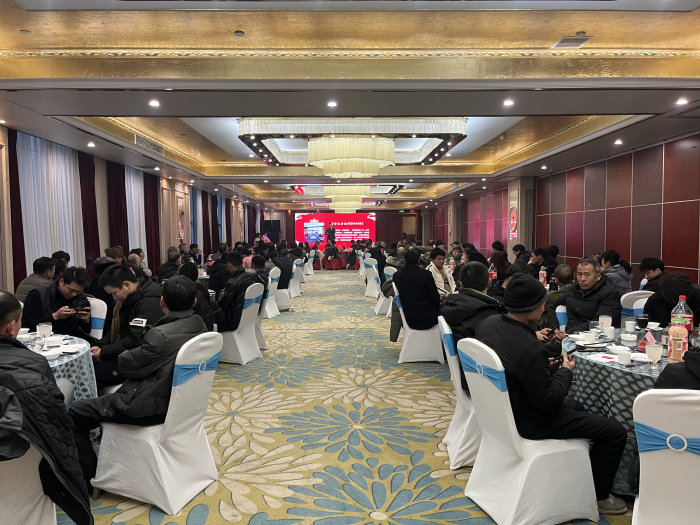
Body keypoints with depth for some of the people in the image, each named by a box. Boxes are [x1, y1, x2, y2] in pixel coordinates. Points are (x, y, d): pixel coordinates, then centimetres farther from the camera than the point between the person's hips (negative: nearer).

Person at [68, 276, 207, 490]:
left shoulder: (160, 336, -29)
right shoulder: (200, 326, -3)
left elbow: (126, 365, -14)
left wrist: (125, 354, 6)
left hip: (148, 408, -9)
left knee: (74, 414, 9)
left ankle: (90, 478, 16)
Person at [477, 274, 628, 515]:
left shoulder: (488, 324, -10)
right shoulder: (529, 349, -36)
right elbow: (548, 400, -24)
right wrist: (566, 371, -9)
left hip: (506, 407, 9)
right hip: (532, 422, -9)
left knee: (577, 405, 32)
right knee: (616, 432, 3)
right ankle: (598, 496, 22)